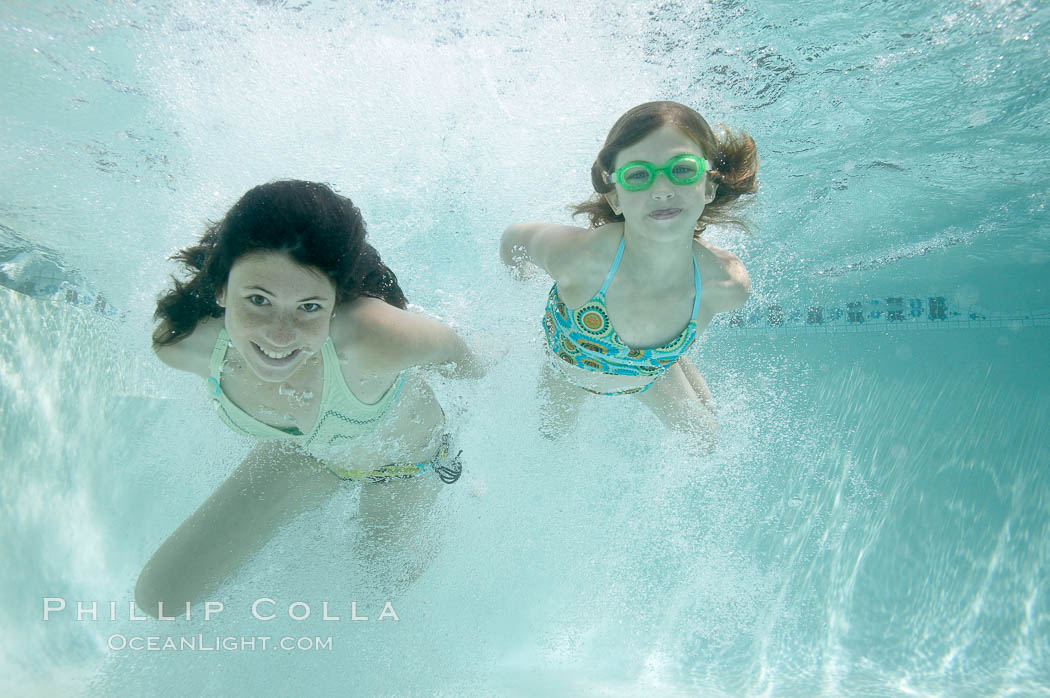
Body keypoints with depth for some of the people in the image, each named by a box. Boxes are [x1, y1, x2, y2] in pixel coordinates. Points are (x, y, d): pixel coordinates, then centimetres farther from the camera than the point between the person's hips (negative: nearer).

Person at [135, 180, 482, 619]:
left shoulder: (373, 339, -49)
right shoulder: (183, 342, -34)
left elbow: (448, 347, -25)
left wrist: (475, 378, -2)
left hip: (405, 460, -2)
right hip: (300, 451, 3)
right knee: (160, 596, 9)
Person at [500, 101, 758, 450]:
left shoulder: (728, 284, -37)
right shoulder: (575, 255, -47)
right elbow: (512, 238, -24)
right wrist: (520, 284, -2)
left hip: (650, 372, 2)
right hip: (569, 368, -1)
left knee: (703, 441, 26)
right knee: (553, 432, 30)